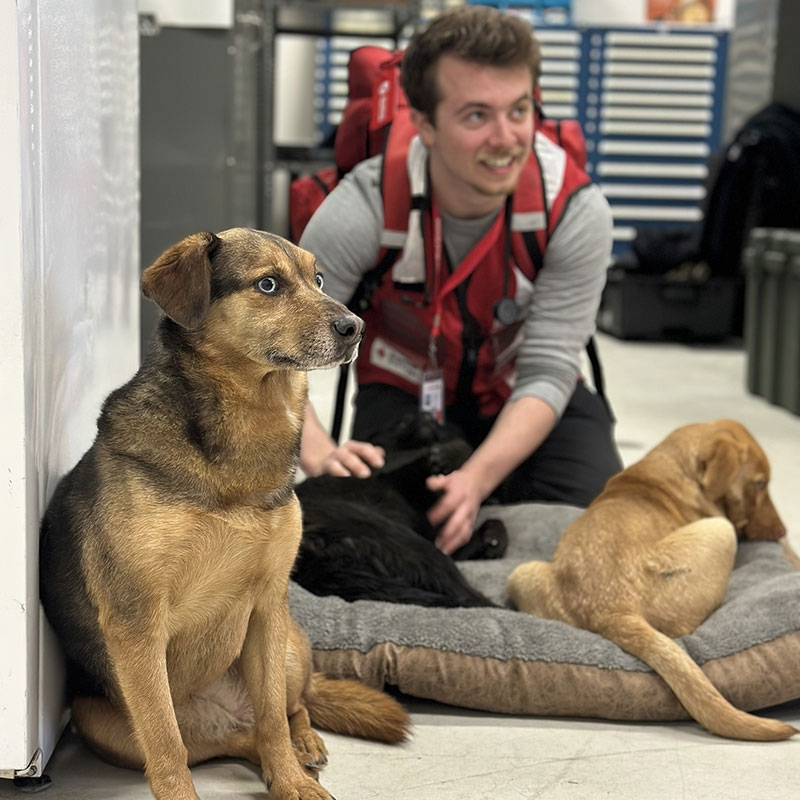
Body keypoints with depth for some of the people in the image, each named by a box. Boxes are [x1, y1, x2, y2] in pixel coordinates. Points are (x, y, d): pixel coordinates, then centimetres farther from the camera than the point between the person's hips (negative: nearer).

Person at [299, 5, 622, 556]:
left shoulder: (576, 210, -26)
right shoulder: (369, 206, -28)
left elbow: (547, 372, -24)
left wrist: (478, 478, -40)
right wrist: (317, 452, -42)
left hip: (527, 400, 1)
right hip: (407, 389, 0)